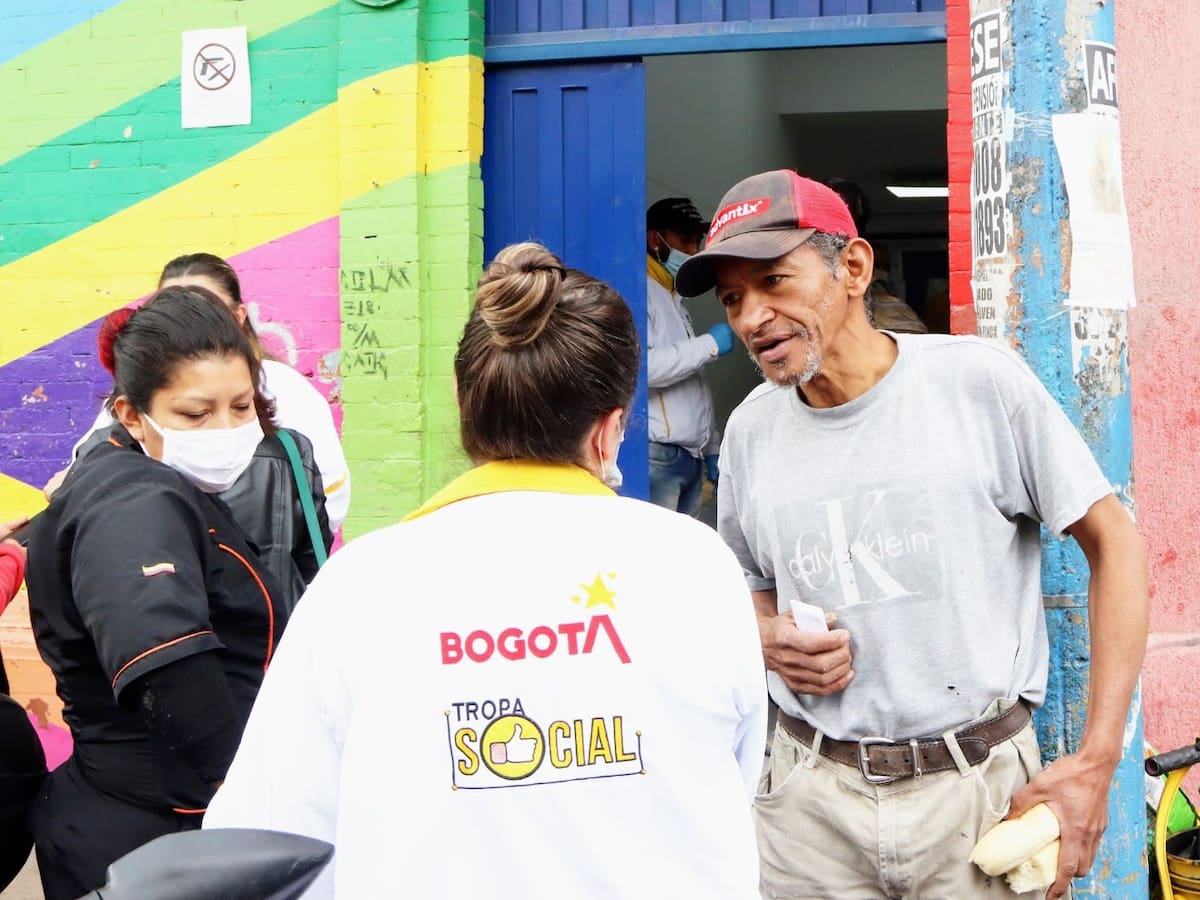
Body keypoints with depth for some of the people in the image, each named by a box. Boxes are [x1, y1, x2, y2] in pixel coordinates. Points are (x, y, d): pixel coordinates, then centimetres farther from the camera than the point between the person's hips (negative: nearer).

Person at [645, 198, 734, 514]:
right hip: (655, 456, -9)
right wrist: (710, 344, -13)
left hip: (690, 457, 9)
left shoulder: (675, 300, 23)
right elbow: (638, 366, -23)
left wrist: (712, 448, 19)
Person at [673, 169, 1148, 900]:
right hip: (812, 797, 3)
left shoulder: (981, 381, -10)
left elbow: (1114, 542, -5)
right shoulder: (750, 430, 3)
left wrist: (1095, 763, -11)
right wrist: (766, 639, -7)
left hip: (978, 788, -3)